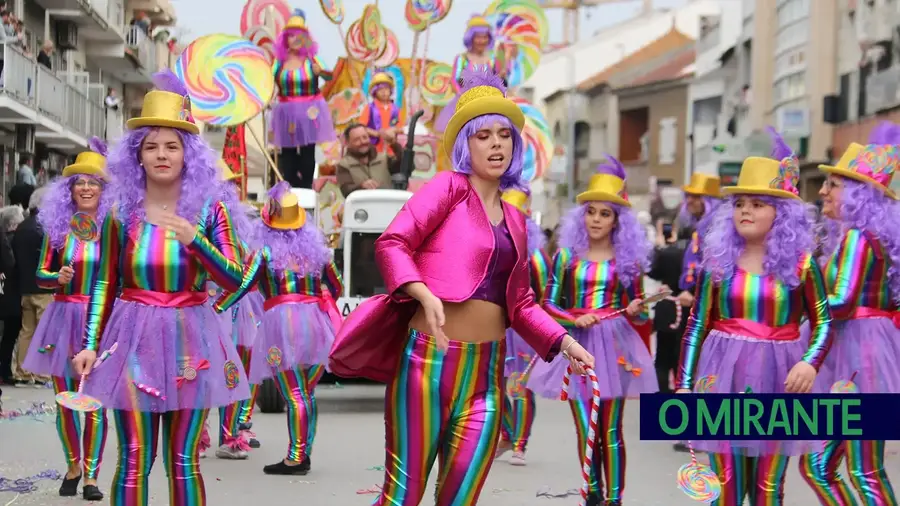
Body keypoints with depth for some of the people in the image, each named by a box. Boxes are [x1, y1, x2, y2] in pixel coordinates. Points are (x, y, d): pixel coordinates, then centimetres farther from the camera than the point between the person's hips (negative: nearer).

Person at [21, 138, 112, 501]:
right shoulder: (58, 227, 4)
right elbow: (41, 274, 8)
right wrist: (57, 277, -13)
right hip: (64, 318, 2)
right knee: (65, 400, 8)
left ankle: (91, 475, 6)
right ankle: (73, 465, 27)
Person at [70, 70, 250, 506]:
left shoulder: (208, 209, 0)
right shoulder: (121, 212, 1)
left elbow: (235, 279, -6)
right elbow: (105, 284, 7)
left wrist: (193, 239, -20)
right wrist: (90, 343, -1)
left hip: (190, 339, 0)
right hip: (134, 338, 0)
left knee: (184, 461, 3)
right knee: (134, 460, -2)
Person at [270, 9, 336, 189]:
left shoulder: (312, 59, -3)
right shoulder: (279, 60, 4)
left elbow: (329, 76, -17)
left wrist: (321, 71, -40)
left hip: (309, 112, -2)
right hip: (287, 112, 2)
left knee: (307, 154, 1)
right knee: (287, 154, 2)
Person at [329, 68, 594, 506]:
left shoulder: (513, 219, 17)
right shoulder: (450, 187, -2)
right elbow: (391, 243, -12)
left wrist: (563, 342, 7)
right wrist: (424, 294, -27)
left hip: (485, 370, 6)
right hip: (430, 358, -6)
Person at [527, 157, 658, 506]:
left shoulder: (628, 257, 2)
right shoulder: (567, 255, 3)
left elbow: (637, 314, 6)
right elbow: (549, 304, 3)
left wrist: (635, 311, -17)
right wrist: (575, 319, -14)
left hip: (614, 344, -1)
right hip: (577, 344, 1)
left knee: (611, 430, 0)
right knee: (585, 429, 3)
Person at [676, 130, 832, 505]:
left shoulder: (801, 264, -1)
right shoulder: (717, 263, 3)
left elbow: (824, 322, 2)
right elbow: (696, 327, 6)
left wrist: (810, 363, -17)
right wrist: (684, 384, 0)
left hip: (776, 377, -1)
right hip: (724, 376, 1)